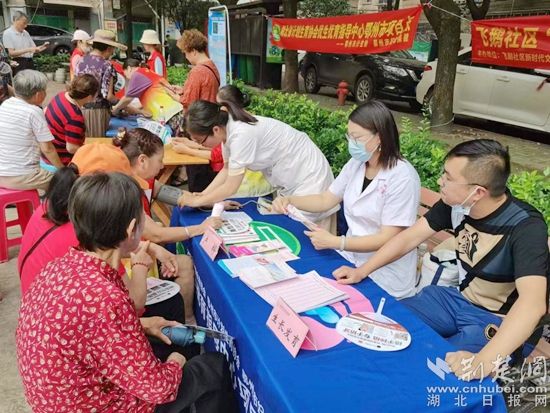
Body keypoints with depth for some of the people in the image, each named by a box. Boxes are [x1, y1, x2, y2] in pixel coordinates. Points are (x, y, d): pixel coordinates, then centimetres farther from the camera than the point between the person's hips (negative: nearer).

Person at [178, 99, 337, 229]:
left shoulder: (241, 134, -31)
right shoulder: (228, 128, -4)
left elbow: (230, 187, -24)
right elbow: (227, 170, 9)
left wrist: (196, 201, -12)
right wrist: (202, 195, -1)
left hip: (309, 177, -8)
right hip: (289, 180, 8)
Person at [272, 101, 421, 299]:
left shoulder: (402, 177, -20)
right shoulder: (356, 164, 1)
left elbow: (387, 239, -22)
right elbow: (325, 200, 9)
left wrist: (335, 242, -27)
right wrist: (289, 200, -7)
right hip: (351, 257, 6)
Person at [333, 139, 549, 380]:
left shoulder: (526, 227, -28)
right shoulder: (456, 203, -10)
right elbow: (411, 236, -1)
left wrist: (483, 361, -53)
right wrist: (362, 271, -7)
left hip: (497, 322, -6)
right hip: (459, 299, 6)